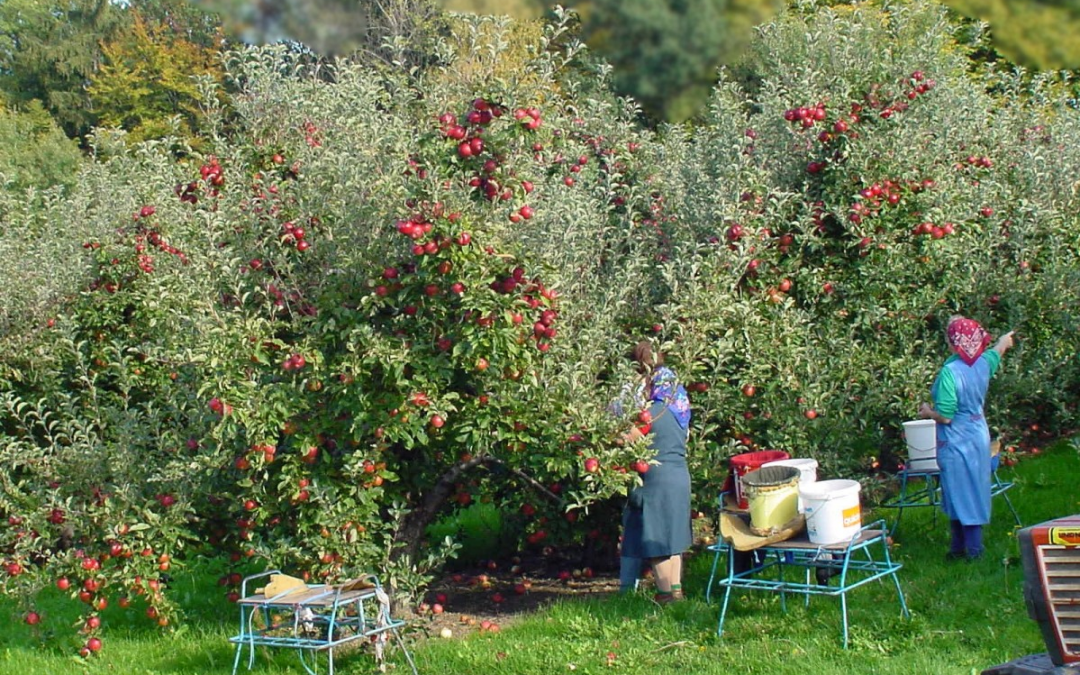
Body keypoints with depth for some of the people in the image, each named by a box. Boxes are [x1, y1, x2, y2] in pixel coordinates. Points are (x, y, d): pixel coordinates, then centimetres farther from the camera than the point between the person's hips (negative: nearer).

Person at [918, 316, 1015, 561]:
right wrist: (1005, 340, 47)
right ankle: (965, 547, 24)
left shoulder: (950, 372, -23)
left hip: (956, 442, -7)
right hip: (979, 437, 7)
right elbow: (998, 350, 25)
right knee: (974, 493, 14)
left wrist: (928, 412, -2)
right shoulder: (983, 364, -1)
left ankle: (971, 549, 8)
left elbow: (945, 416, -24)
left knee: (960, 495, 2)